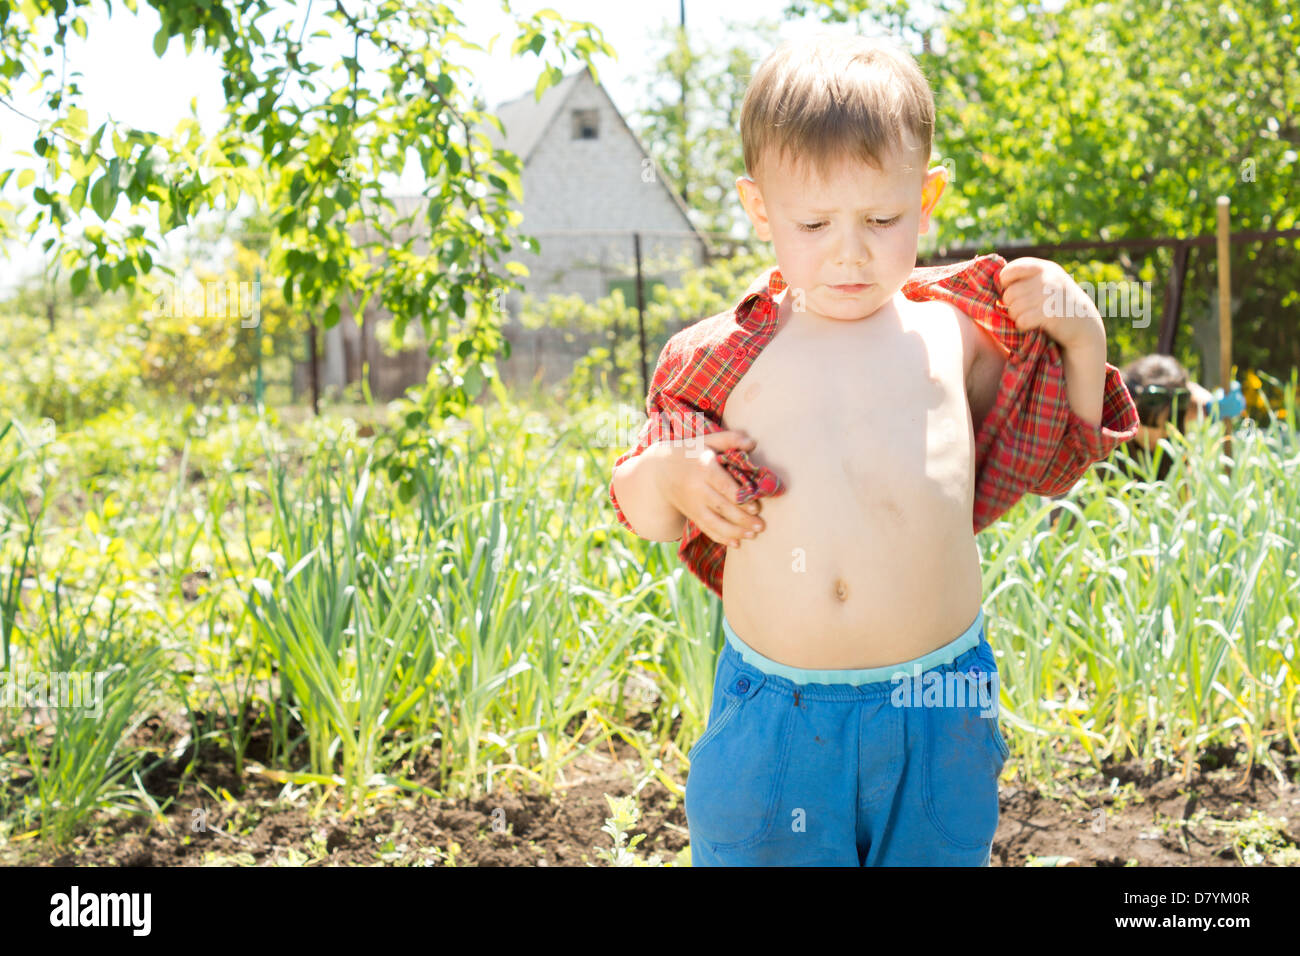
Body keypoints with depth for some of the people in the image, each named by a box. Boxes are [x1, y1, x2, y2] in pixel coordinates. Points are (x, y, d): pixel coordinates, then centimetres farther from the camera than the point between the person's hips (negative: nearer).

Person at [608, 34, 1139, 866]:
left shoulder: (954, 336, 5)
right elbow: (648, 516, 9)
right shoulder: (727, 358, 3)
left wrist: (1082, 336, 5)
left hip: (937, 706, 1)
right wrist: (668, 476, -13)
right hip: (774, 712, -1)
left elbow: (1052, 456, 19)